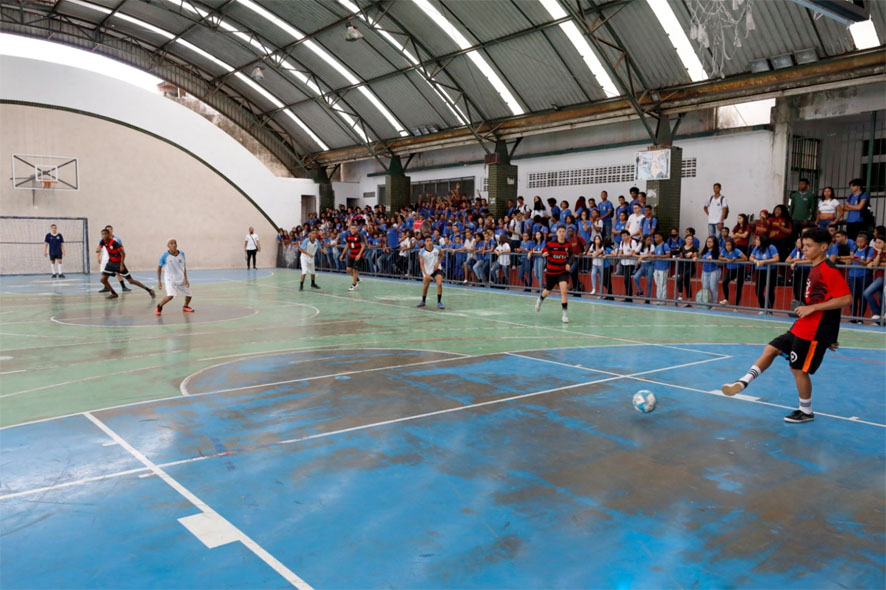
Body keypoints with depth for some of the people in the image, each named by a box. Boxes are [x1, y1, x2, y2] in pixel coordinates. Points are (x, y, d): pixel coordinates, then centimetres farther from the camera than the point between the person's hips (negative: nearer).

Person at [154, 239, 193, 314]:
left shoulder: (182, 254, -4)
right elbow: (159, 268, -1)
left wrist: (186, 279, -5)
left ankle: (185, 307, 39)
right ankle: (159, 307, 2)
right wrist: (159, 281, -1)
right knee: (170, 296, -24)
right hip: (170, 279, -4)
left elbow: (184, 267, 3)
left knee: (188, 295, 8)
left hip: (181, 279, 4)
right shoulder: (164, 256, -12)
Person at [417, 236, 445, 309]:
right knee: (425, 286, 9)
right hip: (427, 271, 0)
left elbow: (441, 256, 9)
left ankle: (439, 302, -7)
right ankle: (423, 301, 35)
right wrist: (426, 274, -30)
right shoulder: (422, 252, -17)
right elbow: (421, 265, -17)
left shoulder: (437, 249, -12)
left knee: (439, 284, -19)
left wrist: (438, 263, -9)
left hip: (436, 269, 0)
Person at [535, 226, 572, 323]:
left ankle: (565, 314, -12)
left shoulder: (568, 245, -4)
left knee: (563, 290, -20)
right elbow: (542, 254, -11)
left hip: (563, 271, 0)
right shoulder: (550, 244, -12)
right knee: (548, 291, 18)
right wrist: (544, 254, -35)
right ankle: (540, 300, 56)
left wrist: (568, 263, -4)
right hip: (551, 271, 0)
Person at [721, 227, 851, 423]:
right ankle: (743, 383, 8)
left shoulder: (829, 270, -15)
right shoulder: (815, 269, 13)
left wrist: (811, 308, -23)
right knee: (771, 349, 8)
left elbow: (846, 299, -23)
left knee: (799, 368, 0)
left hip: (814, 332, -9)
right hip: (801, 328, 9)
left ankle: (806, 412, 16)